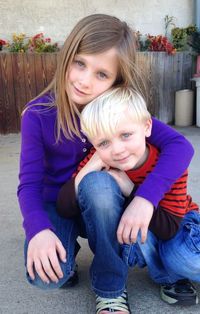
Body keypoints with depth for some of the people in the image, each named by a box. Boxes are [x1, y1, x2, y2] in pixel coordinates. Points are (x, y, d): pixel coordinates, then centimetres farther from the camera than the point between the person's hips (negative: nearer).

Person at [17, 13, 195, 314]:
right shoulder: (38, 114, -17)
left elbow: (180, 146, -25)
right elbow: (29, 183, -19)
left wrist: (145, 197, -41)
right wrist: (39, 230, -40)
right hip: (56, 206, -1)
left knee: (99, 180, -35)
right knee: (46, 275, -29)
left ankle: (110, 286, -15)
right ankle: (68, 249, 9)